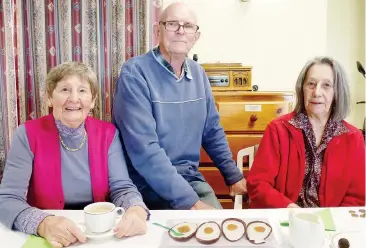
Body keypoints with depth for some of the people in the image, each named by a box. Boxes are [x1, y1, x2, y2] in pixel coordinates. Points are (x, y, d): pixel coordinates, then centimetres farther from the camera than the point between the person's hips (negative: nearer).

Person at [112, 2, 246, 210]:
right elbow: (144, 149, -24)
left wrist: (234, 176, 13)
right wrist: (189, 202, -25)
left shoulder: (198, 74, 5)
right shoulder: (135, 73, -16)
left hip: (191, 178, 6)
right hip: (149, 185, -6)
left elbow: (212, 131, 14)